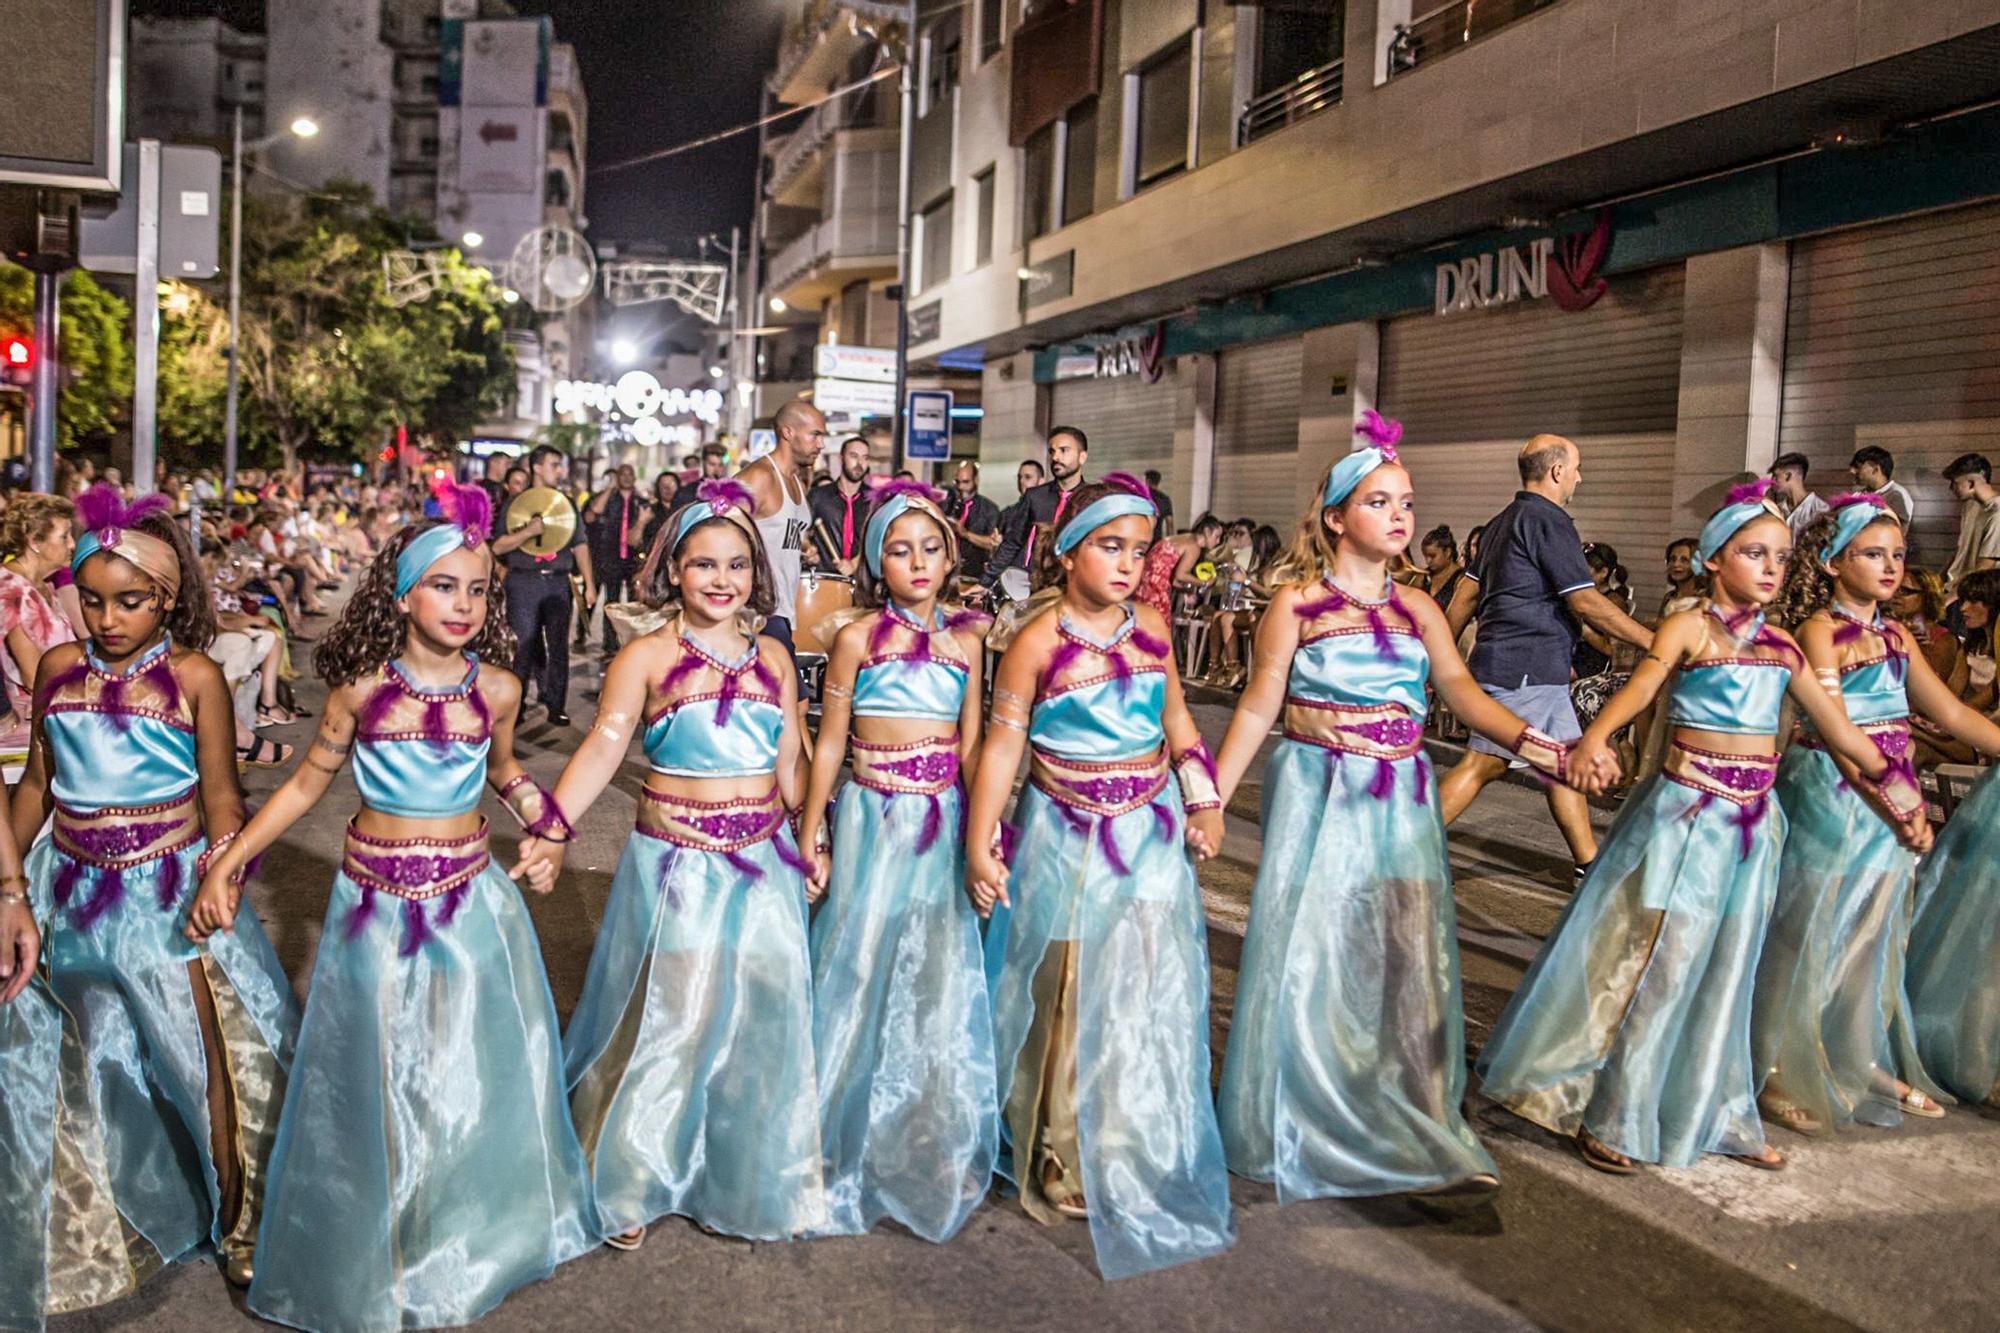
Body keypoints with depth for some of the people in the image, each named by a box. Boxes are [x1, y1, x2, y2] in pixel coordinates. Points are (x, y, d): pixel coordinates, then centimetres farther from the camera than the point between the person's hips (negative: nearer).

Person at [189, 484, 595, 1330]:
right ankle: (377, 1265, 30)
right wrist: (226, 866, 0)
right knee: (374, 1084, 9)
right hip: (374, 906, -1)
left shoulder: (494, 688, -4)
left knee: (468, 1082, 10)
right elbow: (307, 783, 2)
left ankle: (458, 1260, 31)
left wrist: (548, 830, 5)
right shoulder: (362, 687, -8)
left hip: (470, 904, 1)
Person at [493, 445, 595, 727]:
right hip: (524, 581, -3)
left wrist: (589, 584, 6)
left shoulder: (567, 503, 13)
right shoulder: (517, 503, 4)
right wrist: (528, 532, -16)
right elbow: (497, 547, -1)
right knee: (523, 646, -2)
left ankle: (556, 706, 8)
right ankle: (516, 706, 7)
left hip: (558, 581, 3)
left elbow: (580, 545, 12)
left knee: (559, 645, 2)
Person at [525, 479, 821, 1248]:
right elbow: (602, 749, -14)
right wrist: (551, 830, -25)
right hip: (674, 866, -4)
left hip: (762, 866, 4)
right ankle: (628, 1184, 26)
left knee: (764, 1020, 9)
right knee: (665, 1021, 5)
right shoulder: (646, 657, -6)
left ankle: (748, 1180, 31)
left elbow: (790, 765, 11)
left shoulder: (771, 657, 7)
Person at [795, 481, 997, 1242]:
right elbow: (830, 744, 0)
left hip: (944, 827, 3)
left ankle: (931, 1151, 23)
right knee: (863, 976, 4)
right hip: (873, 823, -2)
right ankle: (849, 1145, 23)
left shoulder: (965, 640, 5)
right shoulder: (858, 638, -3)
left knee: (943, 986, 5)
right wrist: (810, 837, -1)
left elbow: (971, 748, 8)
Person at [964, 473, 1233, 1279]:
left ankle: (1135, 1155, 30)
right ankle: (1064, 1164, 25)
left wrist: (1204, 801, 9)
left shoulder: (1150, 626, 1)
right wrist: (980, 844, -15)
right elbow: (1003, 743, -12)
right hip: (1068, 843, -4)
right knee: (1070, 1003, 7)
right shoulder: (1039, 641, -13)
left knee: (1149, 998, 10)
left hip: (1152, 835, 5)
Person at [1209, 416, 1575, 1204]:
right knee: (1311, 960, 1)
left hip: (1400, 800, 4)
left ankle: (1413, 1133, 14)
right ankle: (1305, 1132, 19)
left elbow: (1461, 689, -2)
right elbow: (1259, 708, -3)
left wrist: (1527, 741, -19)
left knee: (1409, 960, 3)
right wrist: (1212, 798, -8)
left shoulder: (1418, 610, 9)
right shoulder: (1297, 602, -2)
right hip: (1319, 794, -4)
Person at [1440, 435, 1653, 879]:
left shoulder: (1504, 521, 18)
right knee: (1483, 763, -8)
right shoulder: (1548, 521, -12)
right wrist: (1653, 641, -11)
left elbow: (1466, 594, 18)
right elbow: (1586, 603, -16)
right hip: (1525, 669, -10)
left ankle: (1590, 862, 19)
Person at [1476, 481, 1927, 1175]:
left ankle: (1715, 1116, 27)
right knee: (1658, 963, -3)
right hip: (1687, 812, -6)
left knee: (1725, 971, 14)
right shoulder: (1690, 627, -9)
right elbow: (1639, 686, -27)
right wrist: (1594, 740, -46)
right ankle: (1607, 1116, 9)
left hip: (1752, 819, 6)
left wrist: (1897, 791, 17)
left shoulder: (1781, 642, 9)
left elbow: (1836, 724, 16)